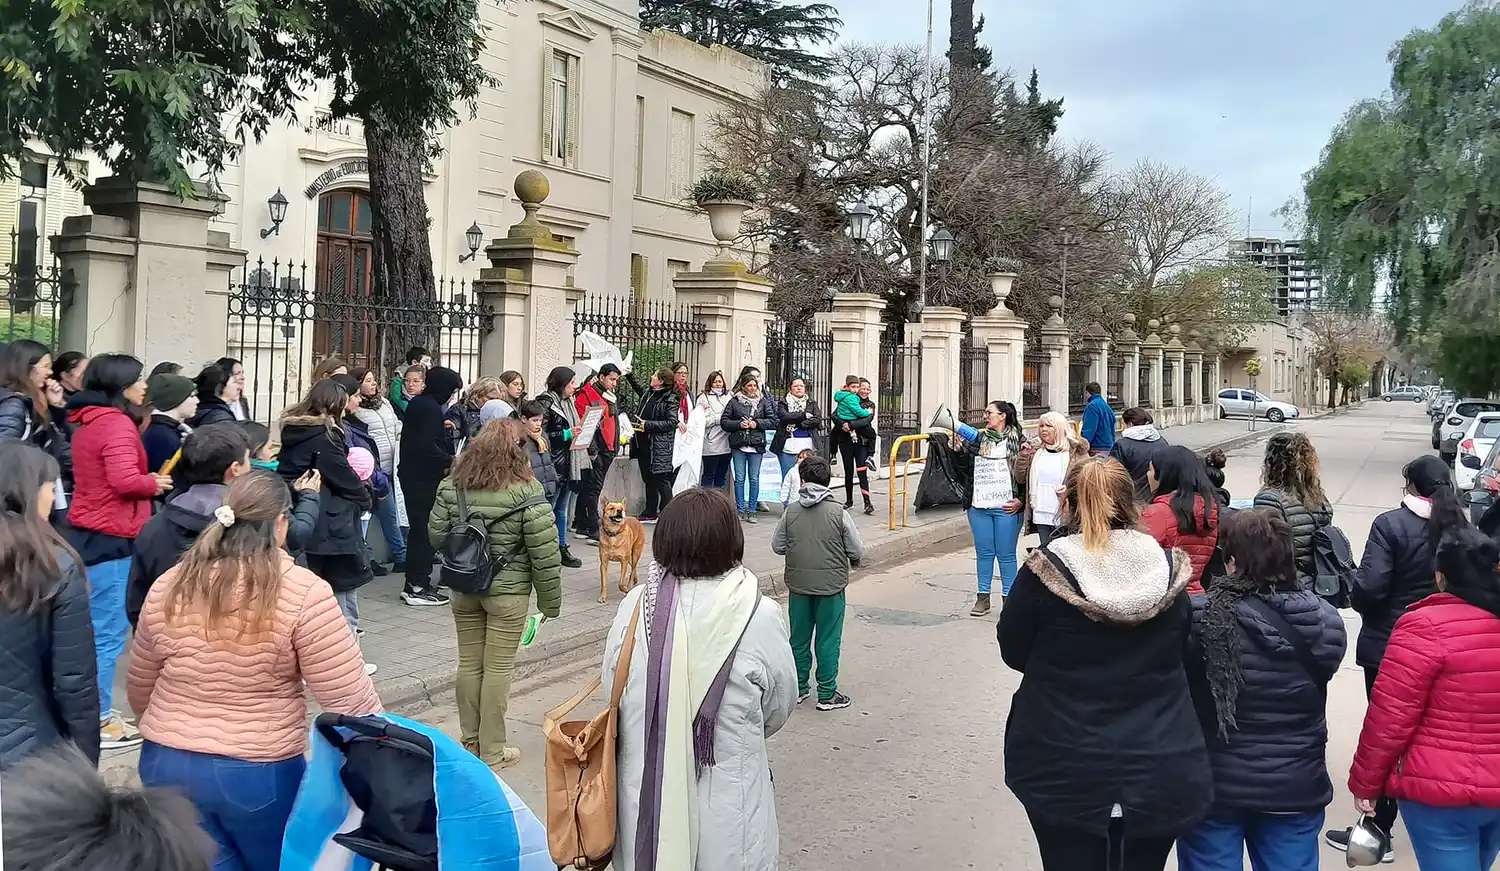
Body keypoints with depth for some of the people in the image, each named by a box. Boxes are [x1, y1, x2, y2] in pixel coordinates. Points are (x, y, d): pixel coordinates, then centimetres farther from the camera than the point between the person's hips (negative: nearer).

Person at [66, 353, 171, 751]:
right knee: (108, 633, -4)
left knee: (93, 630, 16)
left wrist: (147, 479, 8)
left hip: (87, 534, 10)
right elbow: (125, 480, -26)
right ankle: (98, 721, 2)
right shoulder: (117, 424, -16)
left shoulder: (88, 422, 15)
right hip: (110, 539, -10)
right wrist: (154, 484, -8)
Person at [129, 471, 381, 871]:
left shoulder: (168, 587, 0)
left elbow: (140, 688, 13)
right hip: (261, 772, -4)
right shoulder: (302, 592, -16)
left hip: (166, 766, 4)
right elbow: (347, 698, -15)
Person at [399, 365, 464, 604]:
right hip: (424, 477, -10)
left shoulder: (417, 403, 14)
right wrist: (450, 461, -14)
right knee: (424, 530, -4)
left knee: (418, 528, 14)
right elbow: (427, 446, -24)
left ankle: (414, 584, 20)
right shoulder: (430, 408, -16)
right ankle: (418, 587, 0)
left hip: (411, 474, 10)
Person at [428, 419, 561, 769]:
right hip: (508, 591, -4)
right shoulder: (526, 492, -16)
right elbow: (544, 554, -14)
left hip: (463, 589, 4)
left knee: (468, 663, 15)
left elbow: (436, 533, 3)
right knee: (498, 668, 5)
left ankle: (470, 740, 28)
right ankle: (491, 752, 15)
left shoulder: (451, 486, -3)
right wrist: (550, 602, -3)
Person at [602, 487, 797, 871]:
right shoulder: (759, 616, -17)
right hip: (725, 816, -2)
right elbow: (778, 710, -3)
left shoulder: (633, 607, -9)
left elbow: (612, 695, 2)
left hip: (646, 806, 3)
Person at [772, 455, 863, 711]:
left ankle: (798, 688, 27)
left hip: (798, 584, 3)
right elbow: (857, 551, -8)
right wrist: (844, 556, 14)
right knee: (828, 640, 7)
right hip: (831, 585, -2)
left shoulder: (791, 512, -6)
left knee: (799, 638, 15)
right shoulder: (839, 513, -12)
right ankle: (827, 694, 13)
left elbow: (777, 546, 2)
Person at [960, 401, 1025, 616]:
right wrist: (958, 448, 1)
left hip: (1006, 509, -5)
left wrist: (1020, 500, -12)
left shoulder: (1017, 441, -4)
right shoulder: (979, 439, 12)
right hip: (979, 507, 5)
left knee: (1006, 554, 2)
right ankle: (983, 598, 18)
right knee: (983, 552, 11)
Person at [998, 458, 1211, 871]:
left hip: (1064, 775, -2)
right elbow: (1178, 650, 9)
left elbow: (1013, 652, -1)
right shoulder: (1169, 571, -6)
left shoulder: (1044, 573, -15)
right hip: (1159, 773, 2)